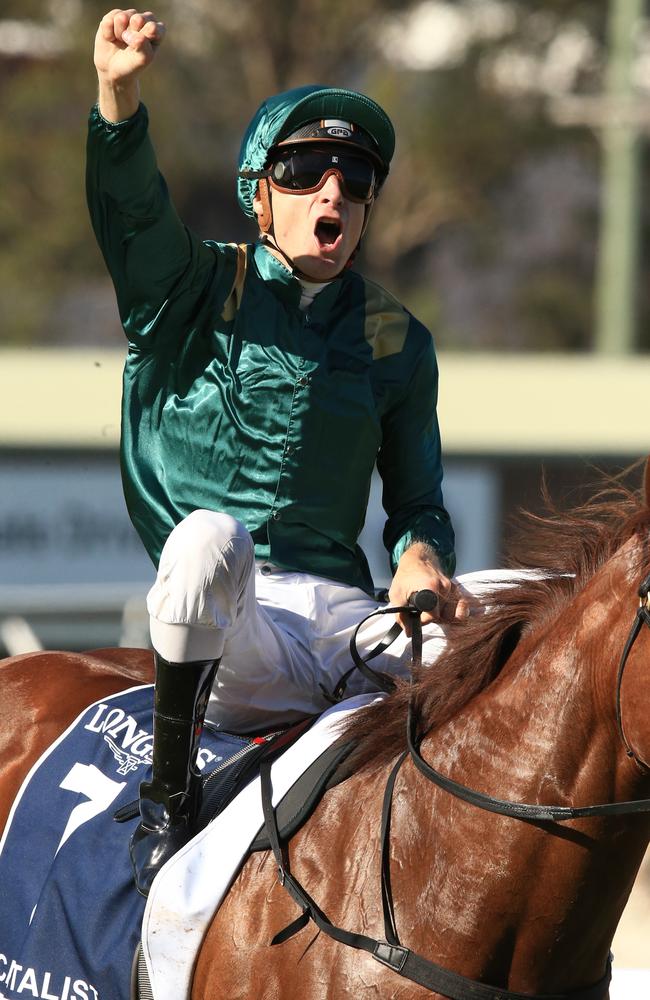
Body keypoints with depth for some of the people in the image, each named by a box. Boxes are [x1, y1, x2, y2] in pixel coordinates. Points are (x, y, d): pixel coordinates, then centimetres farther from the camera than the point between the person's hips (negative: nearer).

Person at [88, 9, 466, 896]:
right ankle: (169, 796, -22)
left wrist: (420, 559, -7)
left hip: (347, 619, 3)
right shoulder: (193, 290, 8)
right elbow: (130, 206, -13)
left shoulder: (397, 343, 17)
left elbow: (417, 500, 19)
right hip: (225, 638, -3)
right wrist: (119, 94, -34)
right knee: (209, 532, -38)